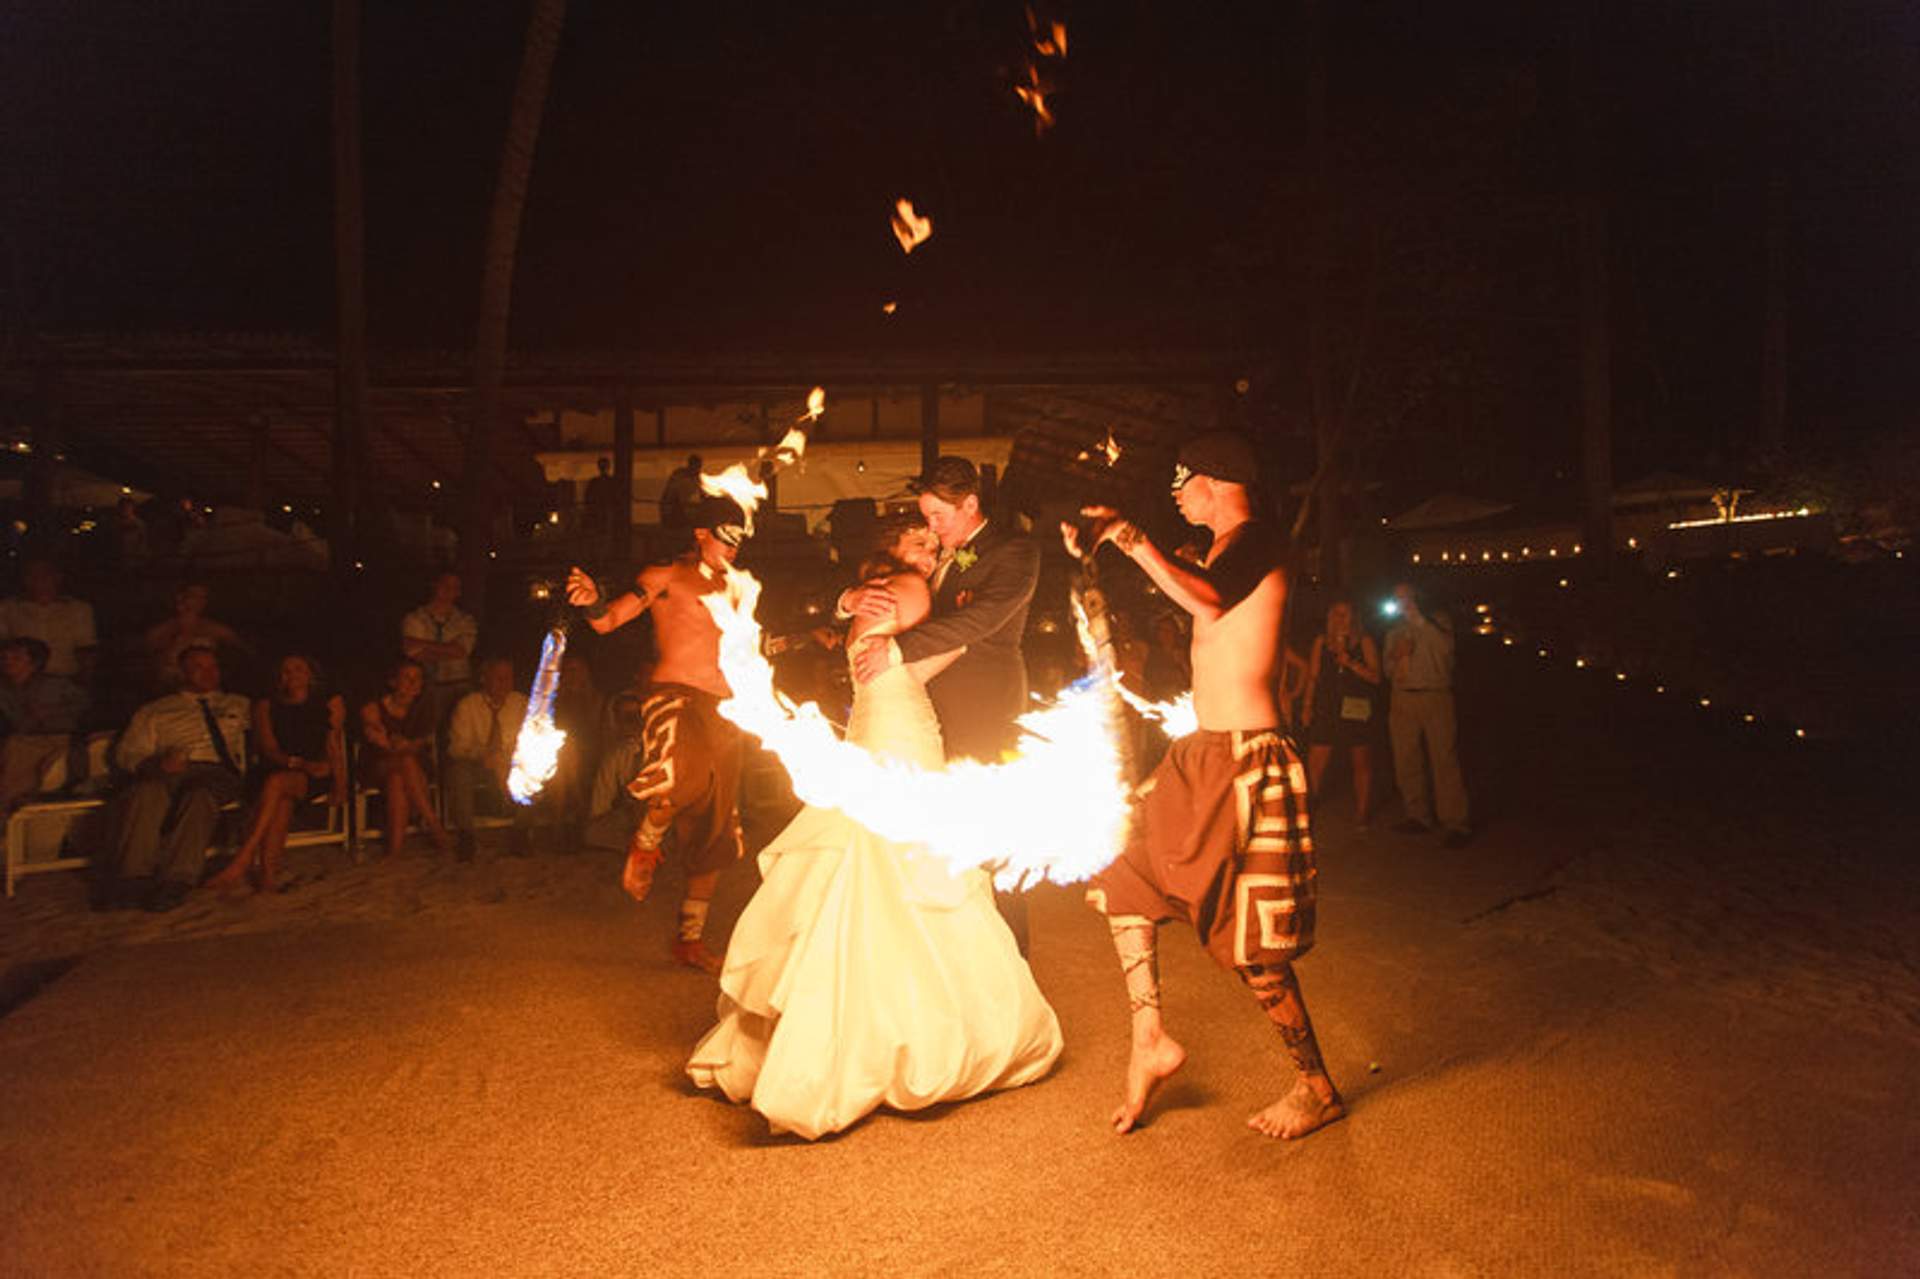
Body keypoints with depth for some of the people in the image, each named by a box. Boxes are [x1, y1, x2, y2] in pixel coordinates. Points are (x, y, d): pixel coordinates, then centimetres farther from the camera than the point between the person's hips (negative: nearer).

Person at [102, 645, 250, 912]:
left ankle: (176, 880, -50)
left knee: (200, 796, -38)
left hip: (217, 773, -1)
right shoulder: (155, 711, 26)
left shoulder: (239, 705, 31)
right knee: (148, 791, -37)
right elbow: (127, 752, 14)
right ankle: (134, 878, -46)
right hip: (168, 772, 1)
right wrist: (159, 763, -7)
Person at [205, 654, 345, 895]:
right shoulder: (266, 706, 16)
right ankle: (269, 872, -46)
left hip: (316, 775, -2)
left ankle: (242, 864, -42)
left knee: (277, 782, -35)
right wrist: (298, 763, -17)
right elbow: (267, 748, 2)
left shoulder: (330, 704, 15)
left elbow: (334, 748, 10)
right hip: (273, 771, 2)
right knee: (282, 798, -34)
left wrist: (339, 784, -5)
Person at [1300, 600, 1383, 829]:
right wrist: (1307, 705, 7)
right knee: (1314, 765, -5)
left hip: (1357, 709, -1)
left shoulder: (1364, 641, 4)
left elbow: (1375, 676, -1)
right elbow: (1313, 675, 14)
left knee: (1362, 764, 6)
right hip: (1326, 710, 1)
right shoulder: (1321, 641, 10)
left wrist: (1351, 662, -14)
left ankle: (1361, 816, 16)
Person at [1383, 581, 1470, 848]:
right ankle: (1418, 818, 12)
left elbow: (1446, 647, -12)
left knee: (1445, 761, -10)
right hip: (1403, 700, 5)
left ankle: (1455, 824, -10)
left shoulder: (1438, 621, 8)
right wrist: (1399, 658, -2)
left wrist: (1419, 620, -13)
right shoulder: (1395, 633, 20)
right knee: (1406, 763, 3)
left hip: (1436, 698, -5)